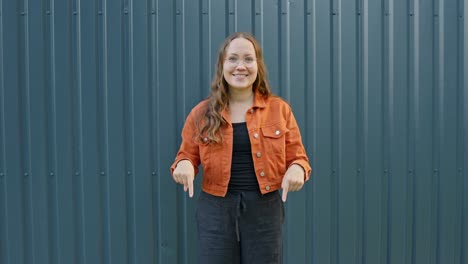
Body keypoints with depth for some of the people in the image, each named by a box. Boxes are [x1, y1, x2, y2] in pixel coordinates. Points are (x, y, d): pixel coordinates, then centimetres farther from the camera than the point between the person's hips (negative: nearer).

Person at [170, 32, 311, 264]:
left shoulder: (279, 109, 1)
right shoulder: (202, 113, 2)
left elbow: (297, 158, 6)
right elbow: (186, 157, 9)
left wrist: (297, 169, -17)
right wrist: (184, 165, -14)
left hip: (264, 210, 0)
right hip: (215, 210, 0)